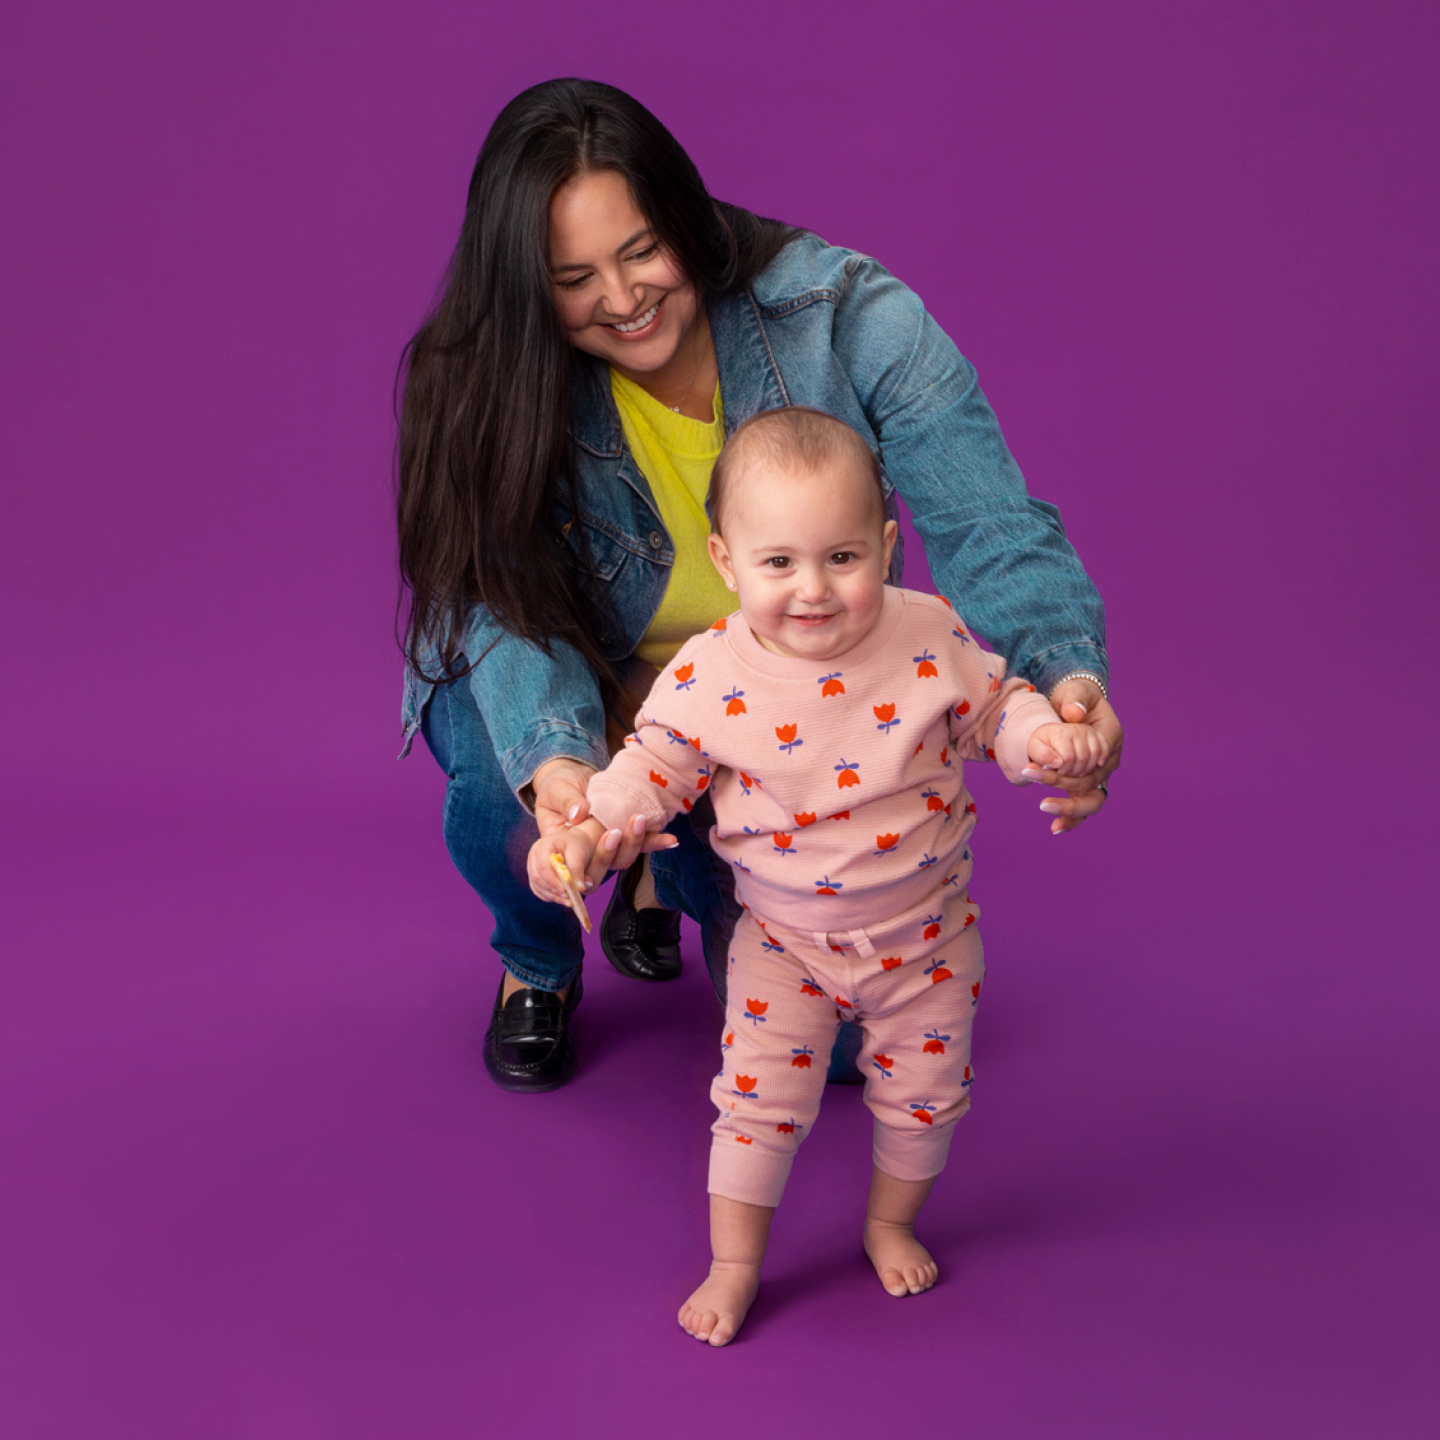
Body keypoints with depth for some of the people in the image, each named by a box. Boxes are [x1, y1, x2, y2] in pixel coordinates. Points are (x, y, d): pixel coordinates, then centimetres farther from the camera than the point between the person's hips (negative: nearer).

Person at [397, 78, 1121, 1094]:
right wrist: (554, 760, -50)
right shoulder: (495, 383, -20)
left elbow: (987, 527, -26)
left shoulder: (844, 315, -23)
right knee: (508, 787, -36)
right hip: (567, 703, 0)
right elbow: (509, 609, -28)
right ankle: (538, 967, 4)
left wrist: (1068, 674, -47)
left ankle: (676, 872, 31)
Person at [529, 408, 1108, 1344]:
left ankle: (892, 1223, 46)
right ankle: (734, 1266, 28)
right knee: (757, 1101, 5)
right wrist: (588, 828, -26)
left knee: (924, 1093, 16)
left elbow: (994, 705, -2)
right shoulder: (710, 674, -19)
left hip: (924, 930, 1)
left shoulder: (929, 638, -16)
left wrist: (1046, 737, -22)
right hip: (787, 940, -1)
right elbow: (656, 762, -10)